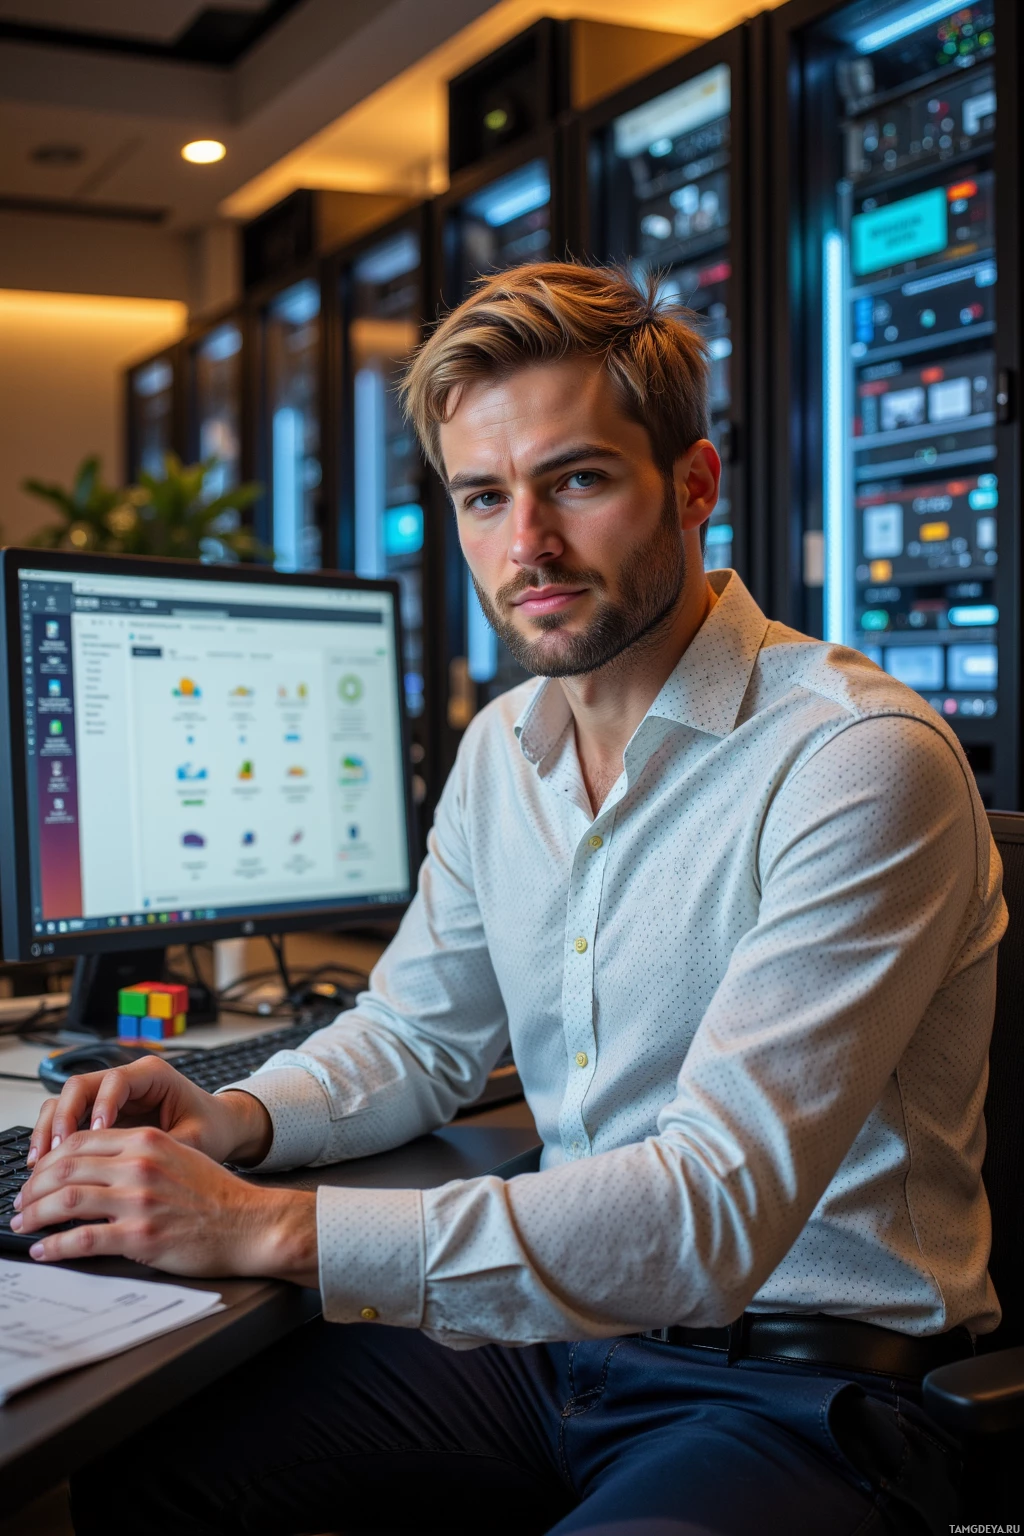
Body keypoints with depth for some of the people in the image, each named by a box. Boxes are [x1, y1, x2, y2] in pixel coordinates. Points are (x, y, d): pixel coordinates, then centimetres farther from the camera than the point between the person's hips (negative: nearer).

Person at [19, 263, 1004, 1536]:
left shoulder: (861, 762, -21)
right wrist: (241, 1119, -7)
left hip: (803, 1386, -6)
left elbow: (717, 1212, -28)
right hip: (556, 1324, 7)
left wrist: (271, 1228, -31)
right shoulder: (501, 749, 5)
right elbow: (418, 1035, 15)